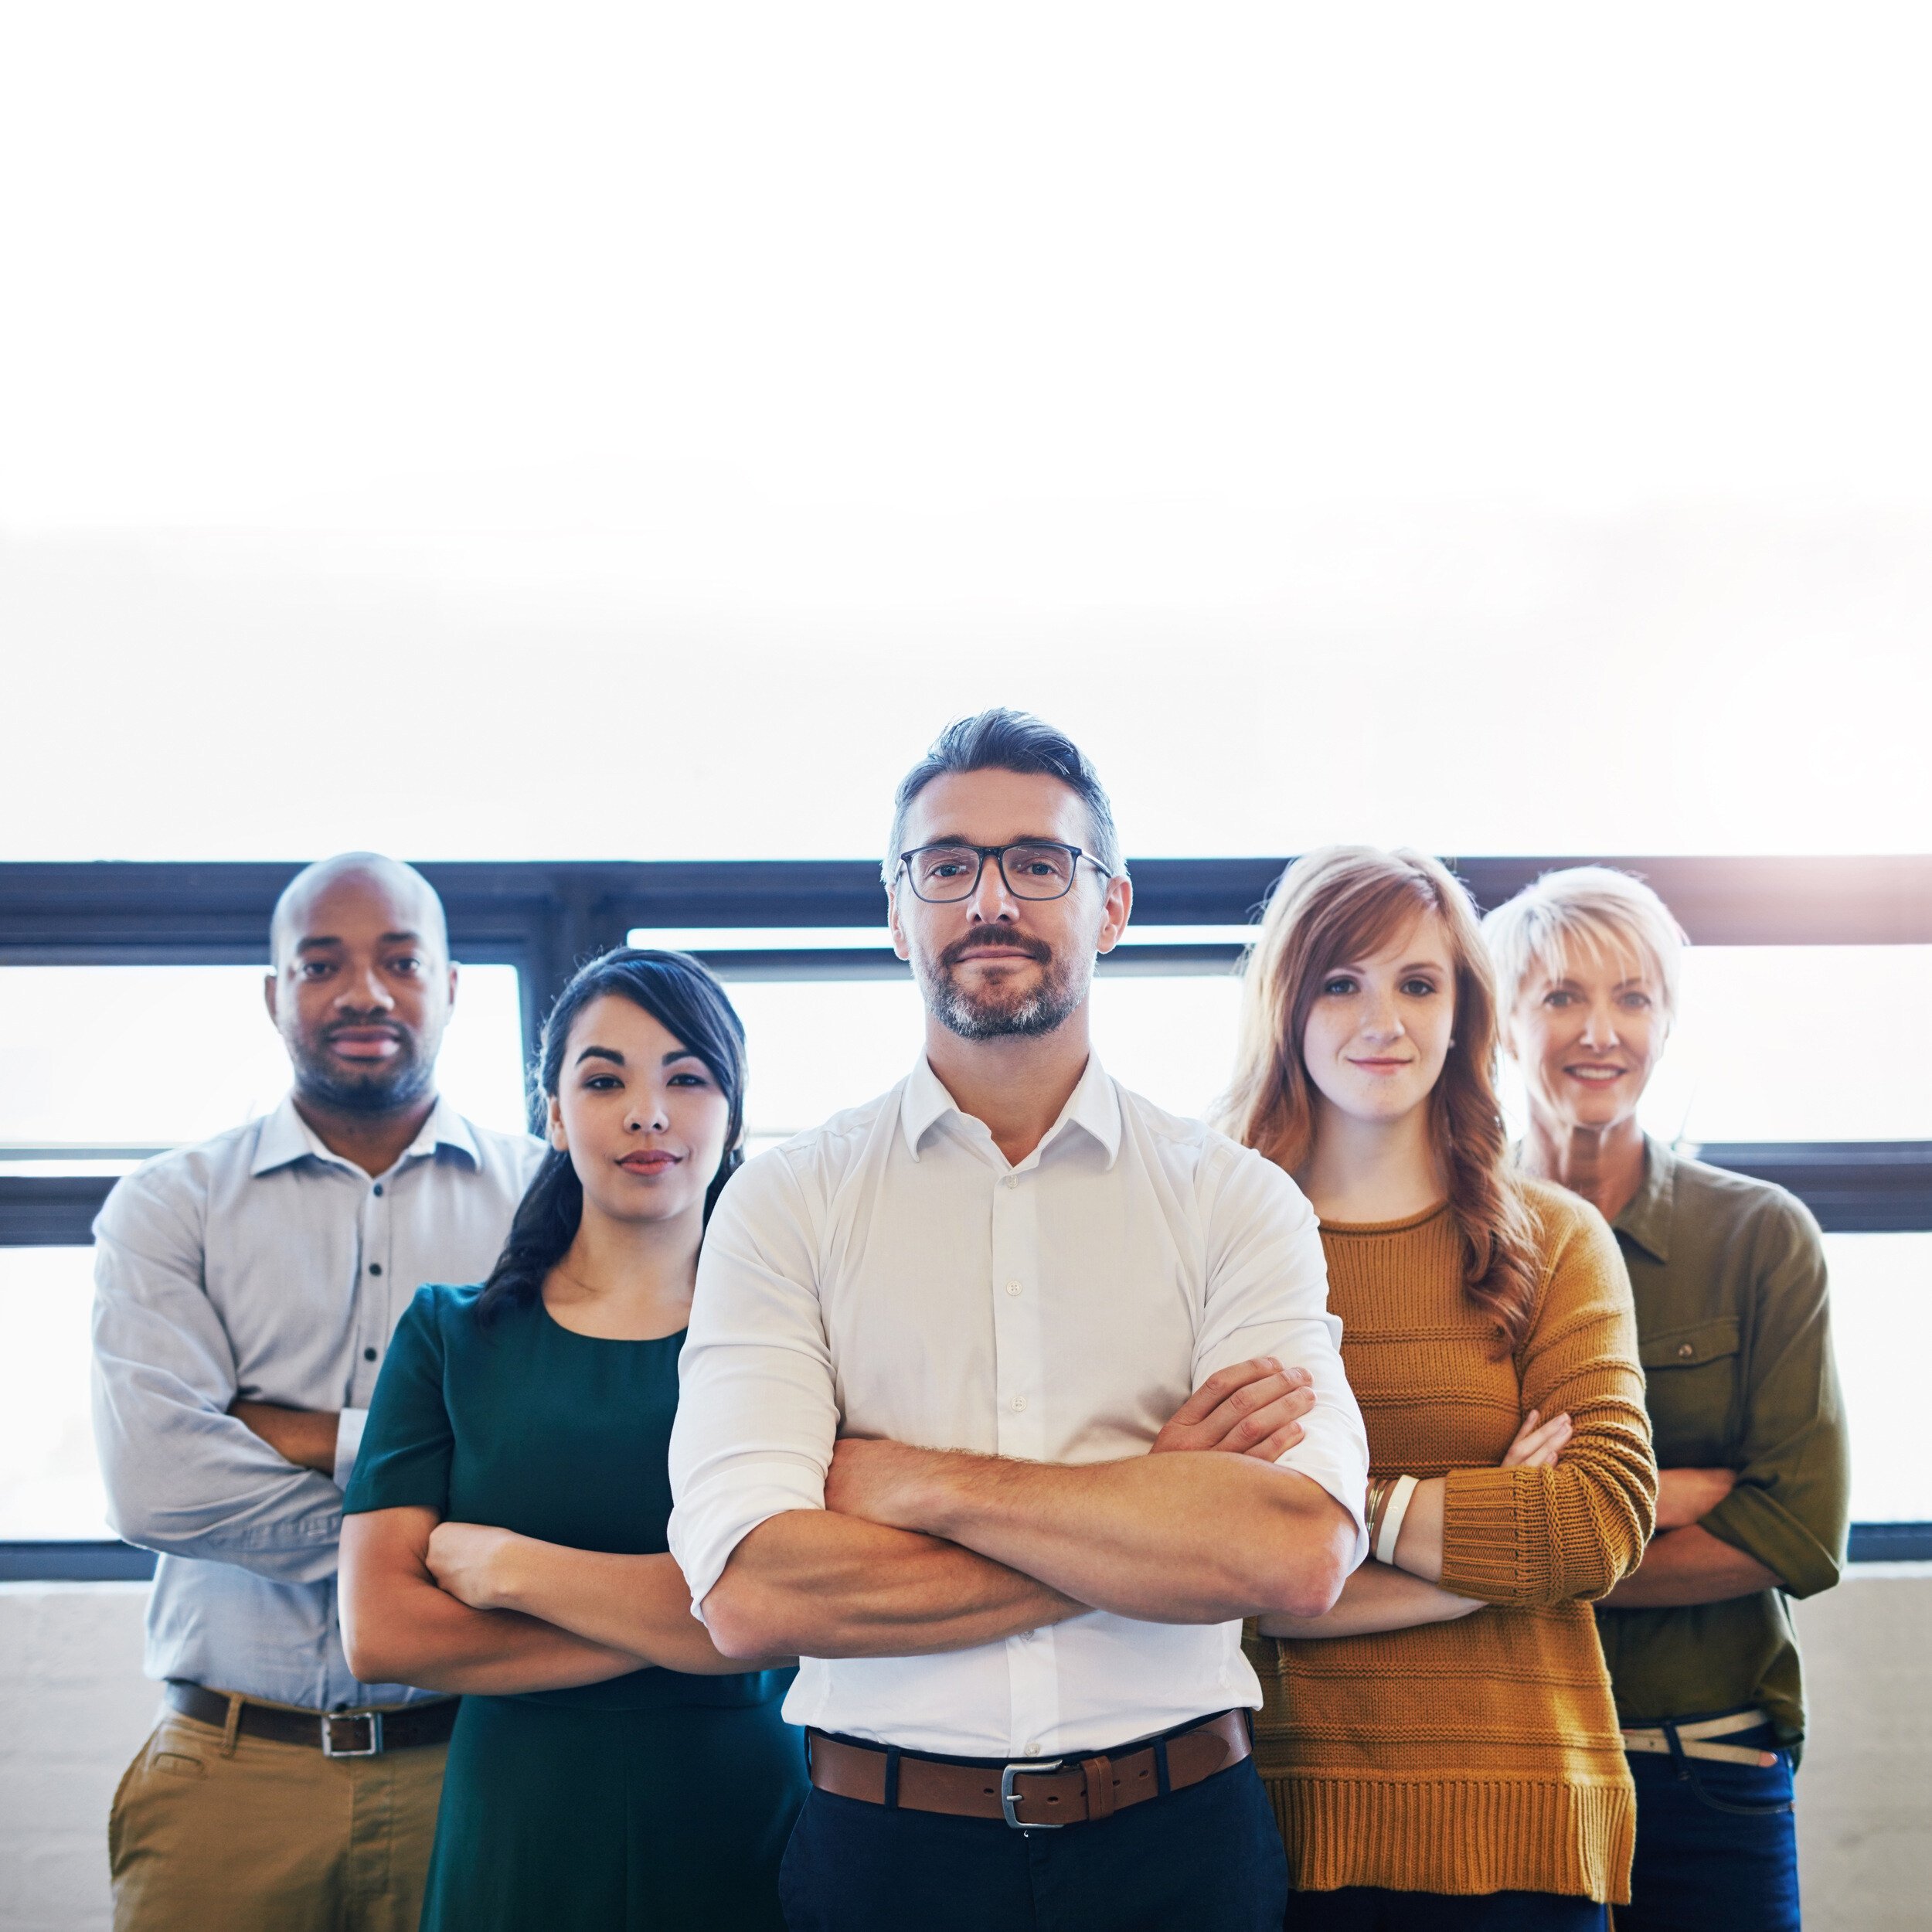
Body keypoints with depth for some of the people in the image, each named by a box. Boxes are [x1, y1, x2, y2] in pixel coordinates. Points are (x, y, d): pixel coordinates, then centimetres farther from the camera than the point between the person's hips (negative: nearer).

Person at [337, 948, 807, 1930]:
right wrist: (658, 1623, -13)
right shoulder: (449, 1336, 3)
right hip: (513, 1842, 1)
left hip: (744, 1838, -1)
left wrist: (514, 1568, -10)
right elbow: (380, 1629, -6)